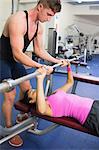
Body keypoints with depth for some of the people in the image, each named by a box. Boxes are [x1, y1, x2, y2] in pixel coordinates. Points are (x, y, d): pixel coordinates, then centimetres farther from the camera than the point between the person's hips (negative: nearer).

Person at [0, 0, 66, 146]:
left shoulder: (39, 27, -4)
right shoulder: (18, 20, -31)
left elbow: (39, 50, 8)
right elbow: (17, 54, -34)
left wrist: (57, 60, 3)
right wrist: (40, 67, -37)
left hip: (15, 60, 8)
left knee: (27, 89, 12)